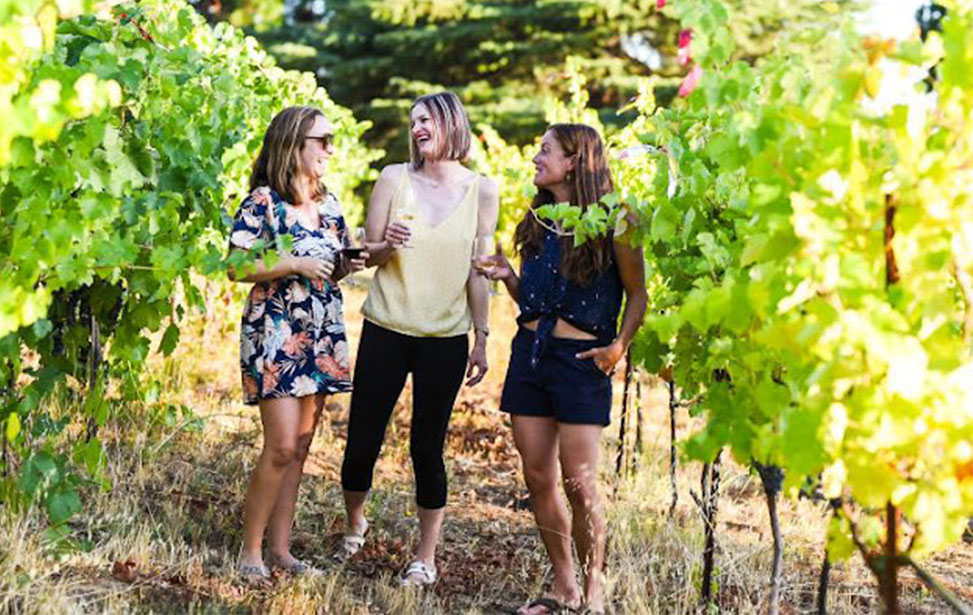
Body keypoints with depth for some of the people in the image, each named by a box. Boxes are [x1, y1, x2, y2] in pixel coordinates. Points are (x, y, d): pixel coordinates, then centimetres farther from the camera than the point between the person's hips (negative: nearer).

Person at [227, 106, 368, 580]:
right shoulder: (263, 201, -8)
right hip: (274, 334, -7)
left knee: (300, 447, 8)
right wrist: (295, 264, -18)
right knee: (281, 446, -11)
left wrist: (351, 265, 0)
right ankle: (250, 549, 2)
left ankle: (279, 547, 14)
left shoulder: (329, 204, 13)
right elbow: (237, 268, -12)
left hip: (322, 337, 7)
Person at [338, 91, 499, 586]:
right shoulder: (394, 178, 2)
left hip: (445, 339, 0)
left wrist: (481, 339, 3)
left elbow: (478, 271, 6)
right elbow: (366, 254, 5)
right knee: (363, 439, 2)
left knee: (427, 446, 2)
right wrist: (387, 245, -18)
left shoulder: (481, 191, 3)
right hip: (386, 330, 1)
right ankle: (354, 524, 31)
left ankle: (426, 558, 15)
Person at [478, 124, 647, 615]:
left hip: (580, 357, -6)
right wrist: (507, 276, 0)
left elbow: (637, 294, -1)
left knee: (579, 483, -5)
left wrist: (619, 345, -13)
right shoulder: (537, 221, 13)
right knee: (538, 477, 7)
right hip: (529, 351, 6)